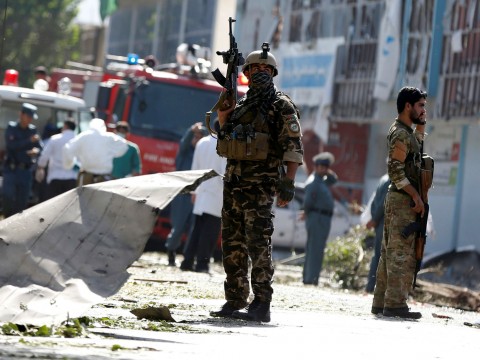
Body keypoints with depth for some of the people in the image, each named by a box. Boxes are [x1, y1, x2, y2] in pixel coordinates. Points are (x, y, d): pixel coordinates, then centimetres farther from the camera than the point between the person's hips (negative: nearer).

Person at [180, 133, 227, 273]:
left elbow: (195, 168, 14)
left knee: (197, 229, 10)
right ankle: (202, 264, -7)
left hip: (201, 193, 6)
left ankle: (187, 261, 6)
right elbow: (225, 172, -13)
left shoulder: (202, 143, 9)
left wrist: (194, 190, 21)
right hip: (216, 194, -6)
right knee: (210, 230, -4)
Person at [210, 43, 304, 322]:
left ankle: (261, 305, -10)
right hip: (234, 181, 7)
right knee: (232, 244, 8)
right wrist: (223, 119, 7)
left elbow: (294, 147, -10)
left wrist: (289, 182, -20)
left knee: (258, 245, -10)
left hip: (260, 184, -7)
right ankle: (235, 302, 13)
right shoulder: (240, 106, 18)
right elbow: (227, 145, 25)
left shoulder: (281, 106, -3)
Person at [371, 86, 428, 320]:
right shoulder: (401, 134, -13)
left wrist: (421, 125, 23)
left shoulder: (406, 131, 17)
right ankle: (395, 304, -12)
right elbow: (395, 170, -20)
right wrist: (416, 196, -20)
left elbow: (417, 146, 39)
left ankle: (381, 302, 13)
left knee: (390, 253, 10)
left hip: (397, 199, 10)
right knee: (402, 254, -11)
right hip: (403, 200, -10)